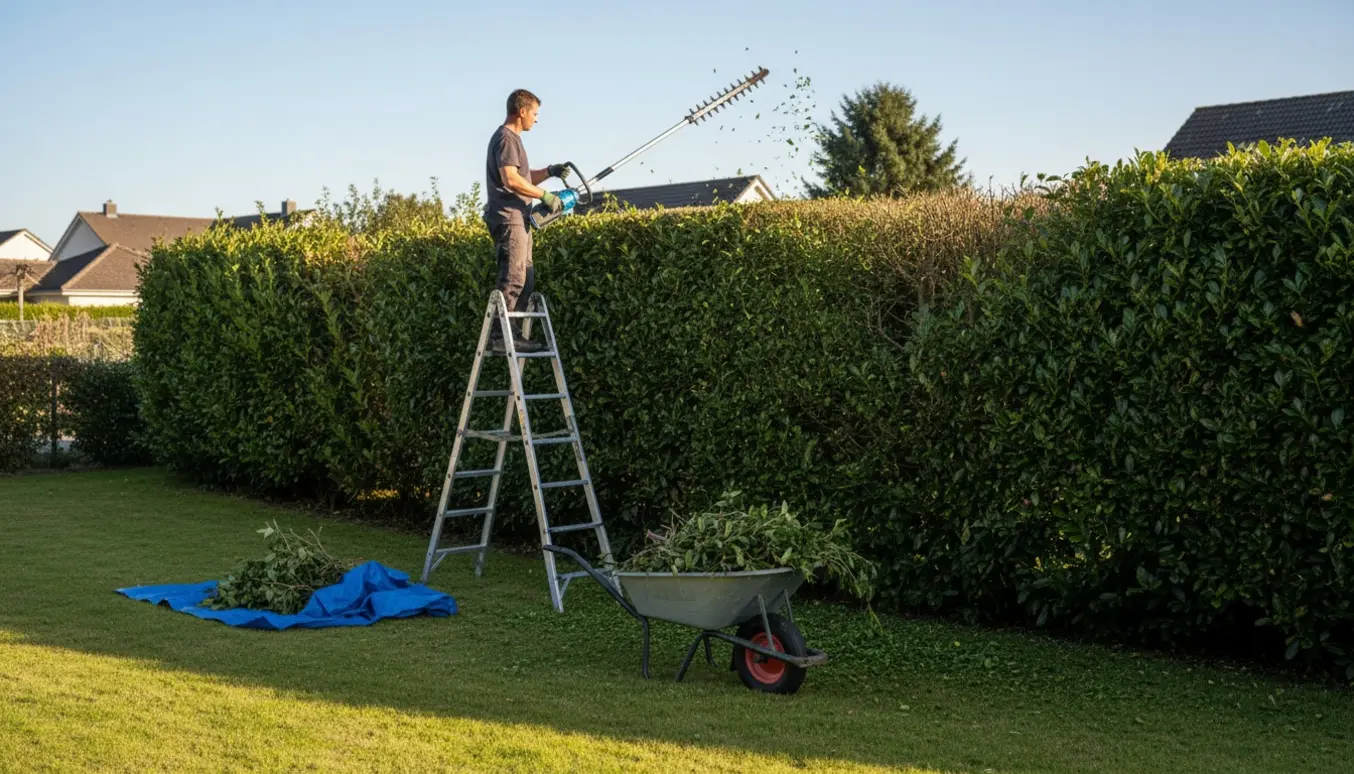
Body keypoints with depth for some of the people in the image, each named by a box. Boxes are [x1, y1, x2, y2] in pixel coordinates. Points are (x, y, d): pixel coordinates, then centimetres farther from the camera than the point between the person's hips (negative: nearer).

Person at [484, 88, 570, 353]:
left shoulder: (514, 139, 23)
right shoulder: (506, 137, -9)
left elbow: (525, 179, 26)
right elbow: (511, 180, -20)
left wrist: (549, 172, 11)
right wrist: (545, 196, -15)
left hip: (519, 219, 11)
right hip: (508, 218, -11)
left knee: (525, 280, 11)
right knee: (512, 280, -14)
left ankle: (514, 334, 11)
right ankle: (500, 336, -16)